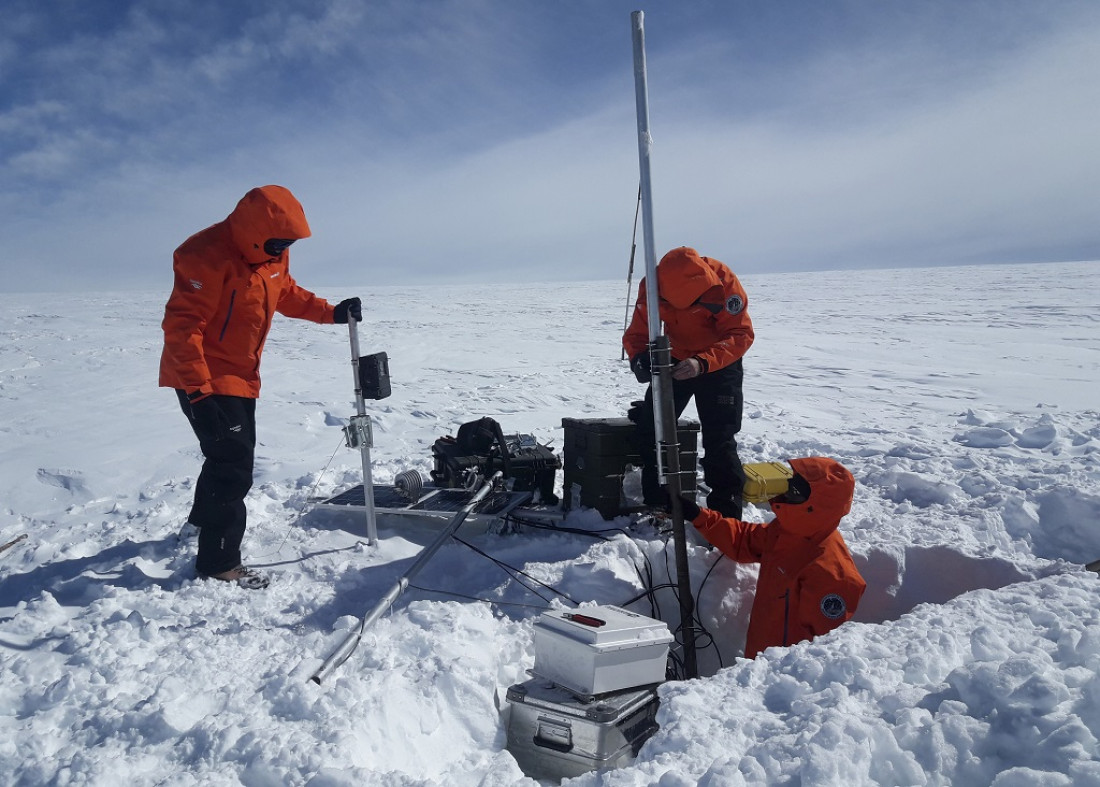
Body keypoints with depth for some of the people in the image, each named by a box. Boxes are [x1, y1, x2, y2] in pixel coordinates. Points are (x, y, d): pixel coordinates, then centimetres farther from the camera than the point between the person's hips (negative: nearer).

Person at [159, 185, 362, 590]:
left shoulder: (273, 255, 0)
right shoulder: (208, 257, -26)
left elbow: (287, 293, 18)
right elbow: (182, 326, -28)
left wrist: (331, 312, 3)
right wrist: (198, 392, -31)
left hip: (241, 376, 9)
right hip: (204, 380, -9)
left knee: (233, 455, 24)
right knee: (232, 465, -9)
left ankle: (204, 517, 50)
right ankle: (218, 561, 4)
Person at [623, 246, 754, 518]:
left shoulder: (724, 282, -30)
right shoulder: (652, 287, -21)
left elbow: (740, 335, -29)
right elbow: (637, 333, -15)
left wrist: (702, 363, -44)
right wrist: (639, 357, -38)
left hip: (719, 363, -3)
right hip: (674, 361, 4)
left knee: (719, 437, -9)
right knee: (650, 426, 2)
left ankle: (727, 512, 5)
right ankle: (656, 503, 22)